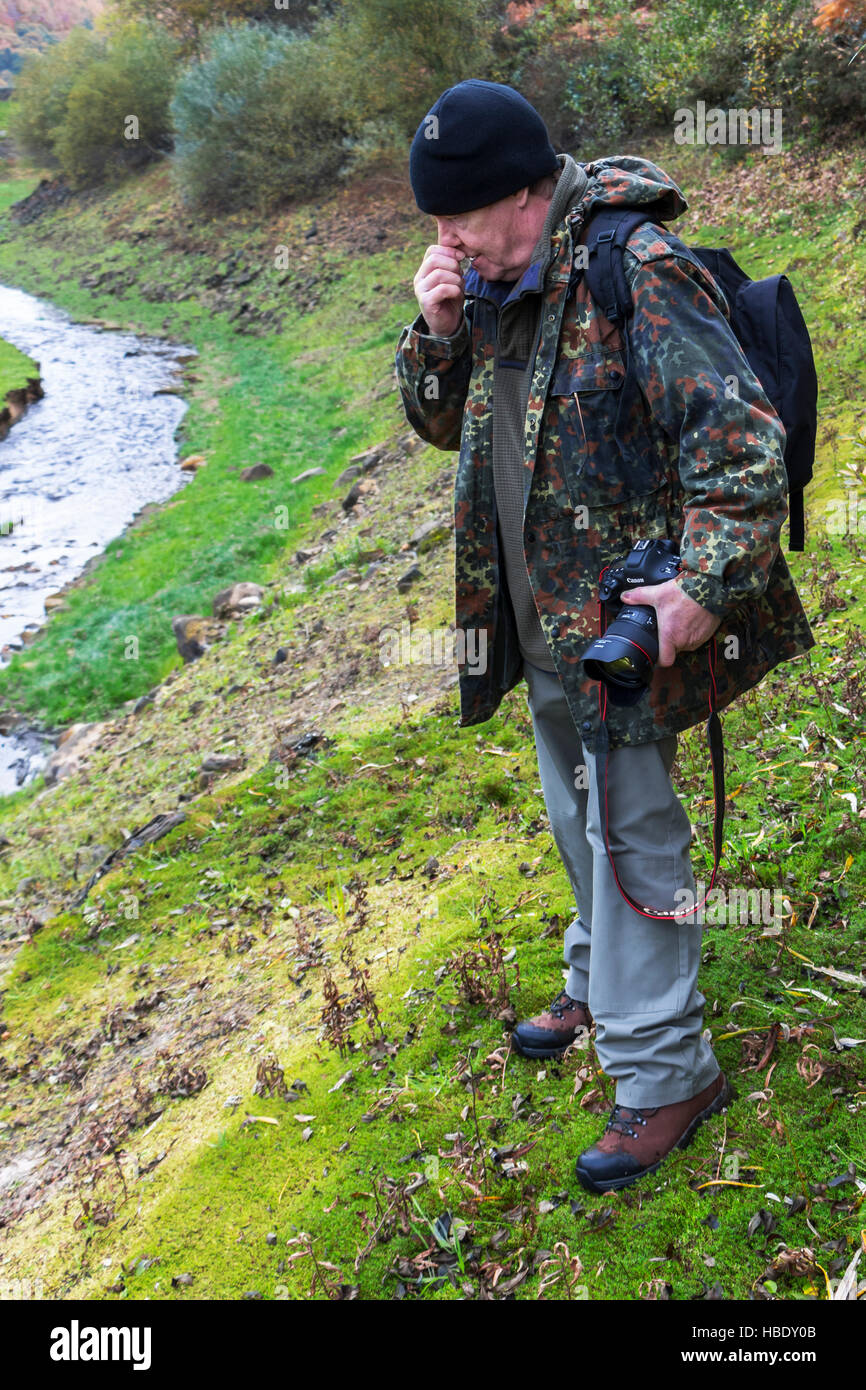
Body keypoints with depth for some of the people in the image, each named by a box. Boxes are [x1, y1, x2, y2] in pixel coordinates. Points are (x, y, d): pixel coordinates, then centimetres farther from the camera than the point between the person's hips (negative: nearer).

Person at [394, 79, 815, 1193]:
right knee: (577, 818, 22)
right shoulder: (497, 285, 7)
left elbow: (739, 434, -23)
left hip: (627, 616, -8)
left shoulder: (635, 273, -19)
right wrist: (438, 334, -4)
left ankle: (664, 1071, 13)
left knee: (628, 832, -2)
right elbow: (441, 421, 15)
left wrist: (711, 586, -28)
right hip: (541, 620, 9)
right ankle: (604, 987, 43)